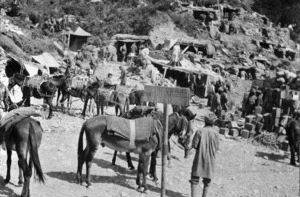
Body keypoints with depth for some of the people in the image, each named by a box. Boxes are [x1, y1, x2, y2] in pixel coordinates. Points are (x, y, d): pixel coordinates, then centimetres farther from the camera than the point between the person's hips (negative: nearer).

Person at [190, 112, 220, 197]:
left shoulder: (199, 132, -10)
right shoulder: (215, 133, -7)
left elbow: (194, 145, -9)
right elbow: (217, 148, -1)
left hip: (199, 159, -1)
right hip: (210, 160, 2)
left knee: (195, 180, 3)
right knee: (207, 180, 18)